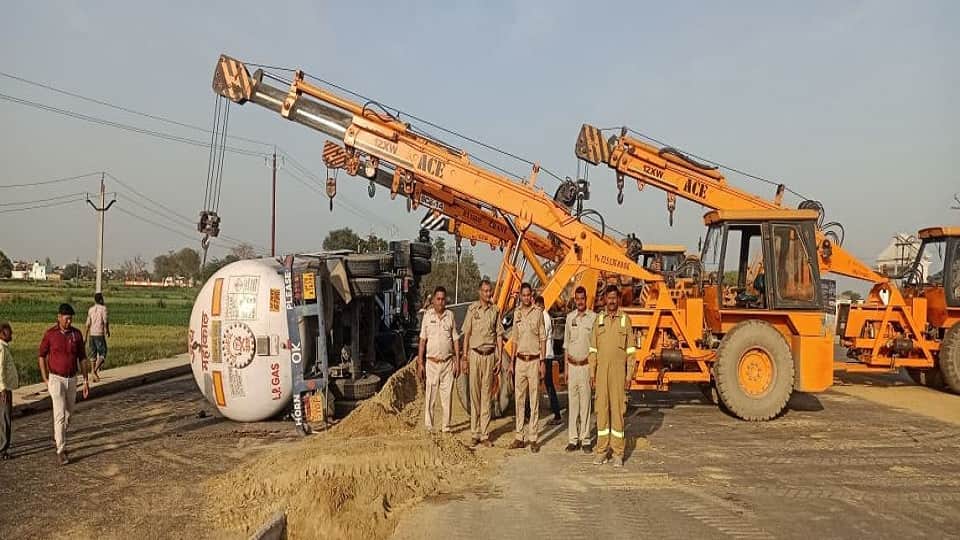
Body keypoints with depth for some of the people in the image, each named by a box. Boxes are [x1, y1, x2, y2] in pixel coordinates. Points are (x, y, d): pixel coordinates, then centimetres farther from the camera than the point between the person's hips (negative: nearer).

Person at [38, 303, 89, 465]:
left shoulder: (77, 334, -2)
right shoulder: (50, 334, -10)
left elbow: (82, 358, 3)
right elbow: (42, 356, 1)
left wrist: (86, 380, 0)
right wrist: (46, 380, -4)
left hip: (72, 379, 4)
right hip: (56, 379, -4)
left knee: (68, 413, 16)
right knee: (60, 415, -10)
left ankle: (57, 436, 42)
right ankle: (61, 450, -5)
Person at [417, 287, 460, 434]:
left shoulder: (450, 315, 4)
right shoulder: (427, 315, 2)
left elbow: (456, 340, 7)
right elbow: (422, 340, 4)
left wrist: (457, 361, 1)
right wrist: (420, 362, 0)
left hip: (448, 362, 1)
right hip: (432, 362, -1)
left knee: (447, 396, 4)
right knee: (430, 396, 0)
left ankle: (446, 427, 13)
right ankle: (428, 427, 8)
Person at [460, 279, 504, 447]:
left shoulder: (495, 310, 7)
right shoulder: (472, 309, 2)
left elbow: (499, 335, 8)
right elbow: (466, 334, 3)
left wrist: (499, 358, 2)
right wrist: (465, 357, -2)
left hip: (490, 355, 1)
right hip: (475, 353, -1)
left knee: (486, 394, 4)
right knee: (474, 393, 1)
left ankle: (485, 434, 8)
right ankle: (474, 433, 7)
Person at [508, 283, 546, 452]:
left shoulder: (537, 312, -3)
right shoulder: (517, 313, 10)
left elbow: (543, 339, -2)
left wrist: (542, 361, -8)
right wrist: (512, 361, 12)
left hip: (534, 360, -4)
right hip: (520, 360, 4)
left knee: (534, 400, -1)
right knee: (519, 399, 6)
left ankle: (533, 438, 3)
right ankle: (519, 437, 13)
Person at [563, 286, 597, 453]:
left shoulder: (593, 317, -4)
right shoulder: (570, 317, 9)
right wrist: (566, 366, 9)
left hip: (586, 365, -3)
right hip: (572, 365, 4)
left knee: (585, 403, -1)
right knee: (572, 402, 5)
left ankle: (585, 440, 6)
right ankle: (572, 439, 11)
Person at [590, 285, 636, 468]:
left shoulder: (625, 320, 2)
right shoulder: (599, 320, 10)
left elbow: (630, 350, 1)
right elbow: (593, 349, 11)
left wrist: (629, 375, -4)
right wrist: (592, 373, 5)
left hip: (618, 371, -2)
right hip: (601, 372, 2)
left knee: (618, 409, -1)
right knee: (601, 409, 4)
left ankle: (618, 453, 4)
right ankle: (602, 451, 11)